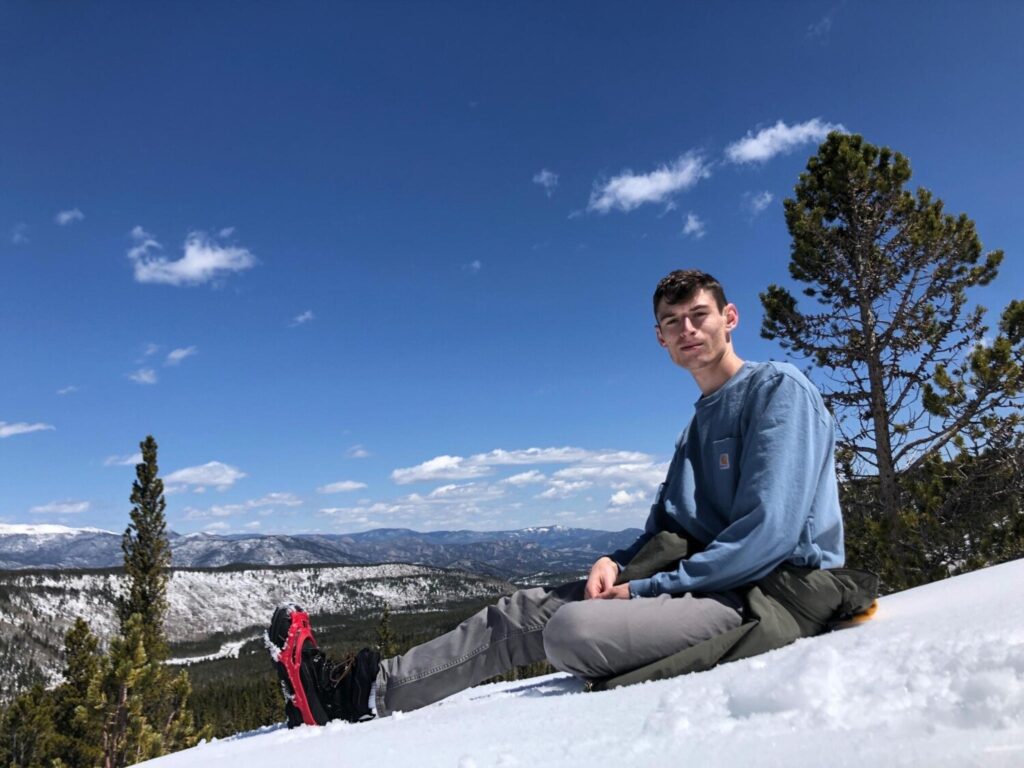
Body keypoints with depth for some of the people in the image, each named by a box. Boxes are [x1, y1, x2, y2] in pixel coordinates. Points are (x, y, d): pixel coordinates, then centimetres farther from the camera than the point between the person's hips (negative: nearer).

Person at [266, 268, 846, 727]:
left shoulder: (779, 389, -10)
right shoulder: (699, 425, 18)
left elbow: (768, 530, -20)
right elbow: (665, 527, 20)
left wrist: (644, 589, -16)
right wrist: (618, 563, -3)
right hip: (705, 582, 9)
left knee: (574, 629, -28)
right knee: (525, 612, 0)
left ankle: (366, 688, -12)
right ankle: (362, 689, 3)